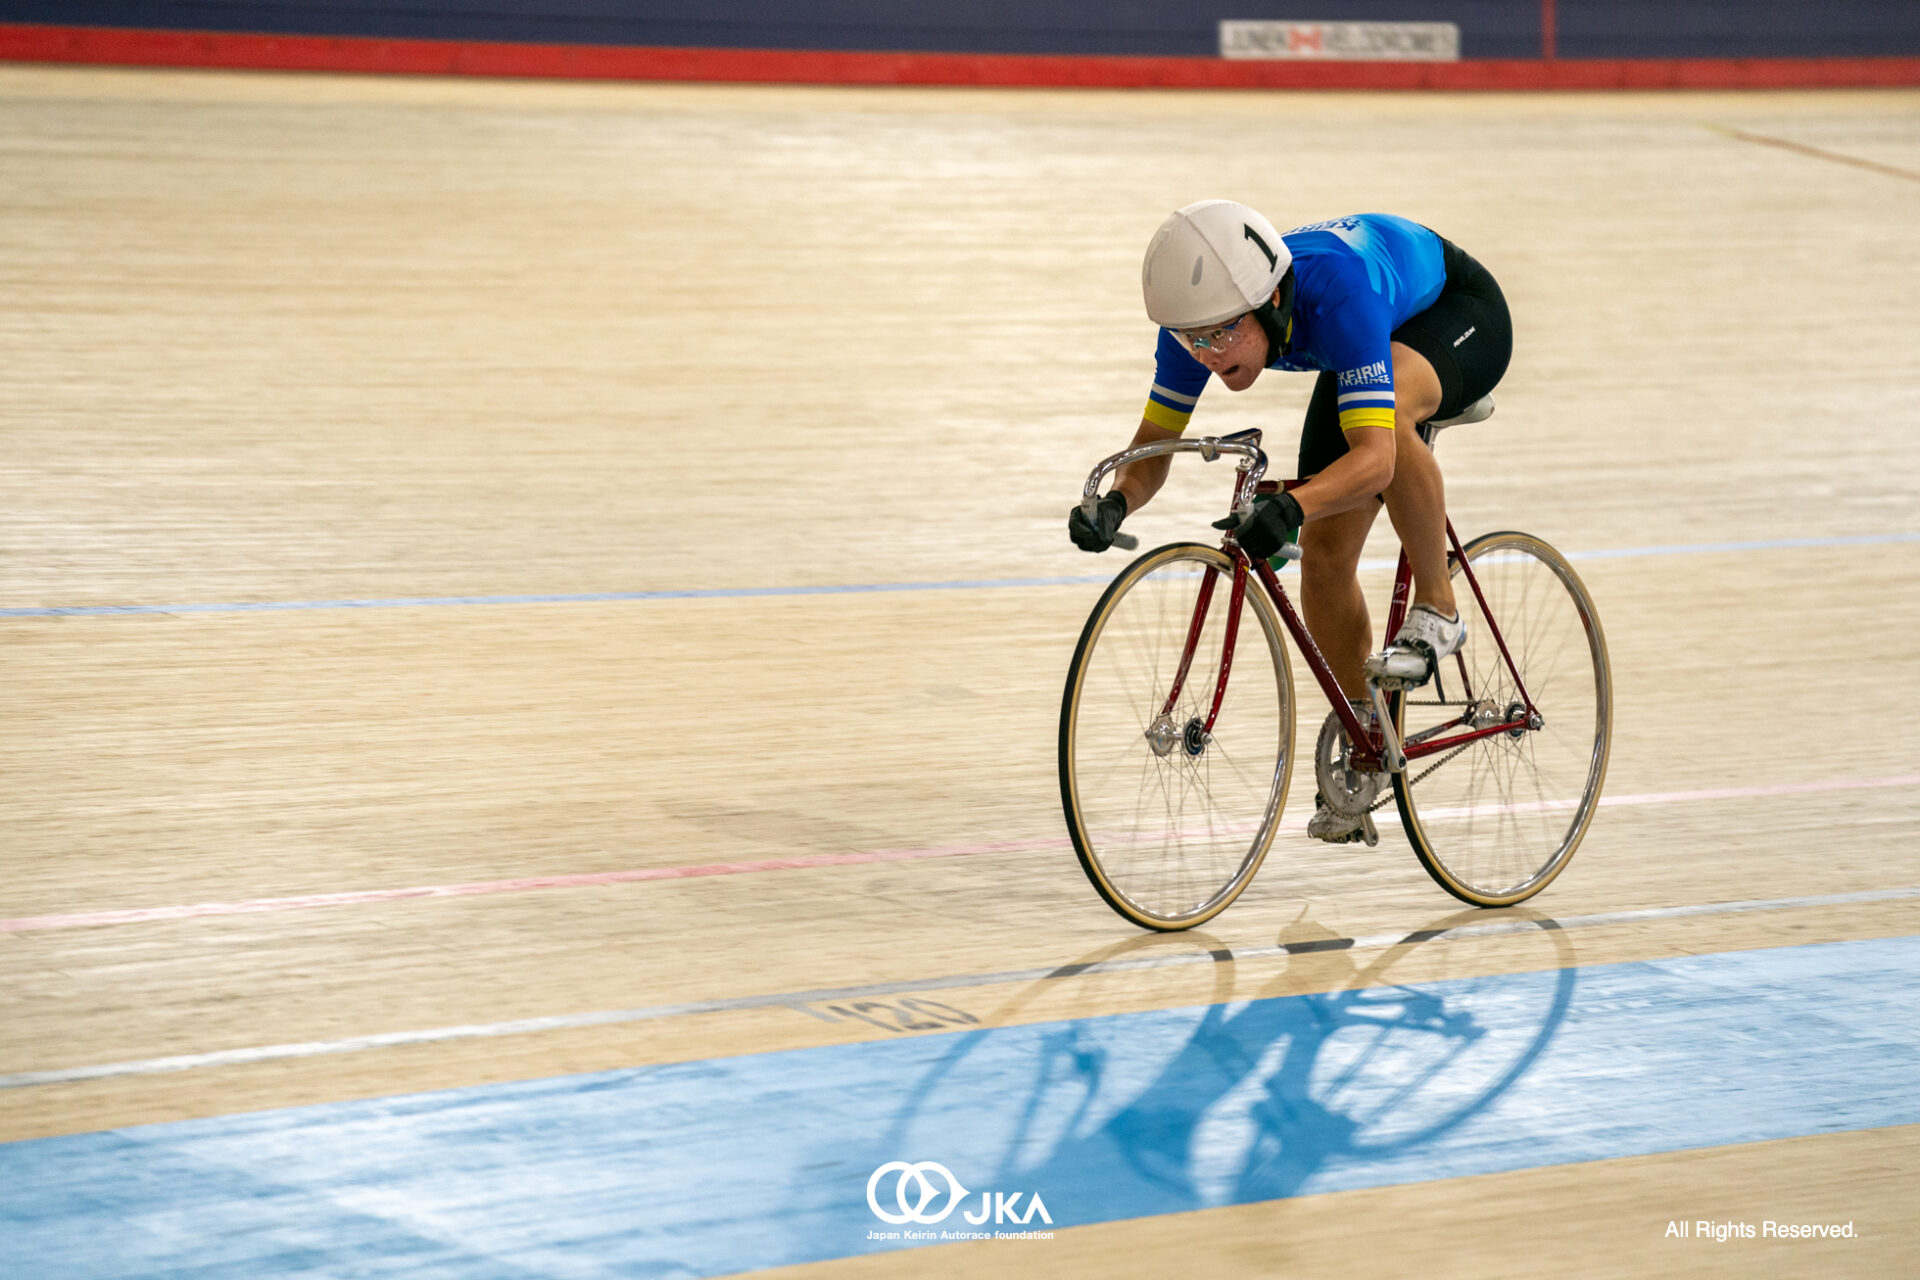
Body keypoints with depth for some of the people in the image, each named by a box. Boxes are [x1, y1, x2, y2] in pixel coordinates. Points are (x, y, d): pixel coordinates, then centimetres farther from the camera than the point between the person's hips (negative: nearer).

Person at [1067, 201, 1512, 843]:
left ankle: (1436, 611, -21)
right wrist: (1116, 502, -39)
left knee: (1390, 406, -41)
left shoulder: (1336, 292, -44)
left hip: (1461, 310, -6)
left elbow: (1374, 455, -49)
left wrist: (1291, 506, -66)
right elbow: (1154, 440, -17)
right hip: (1368, 345, 6)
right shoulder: (1202, 315, -27)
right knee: (1324, 557, -3)